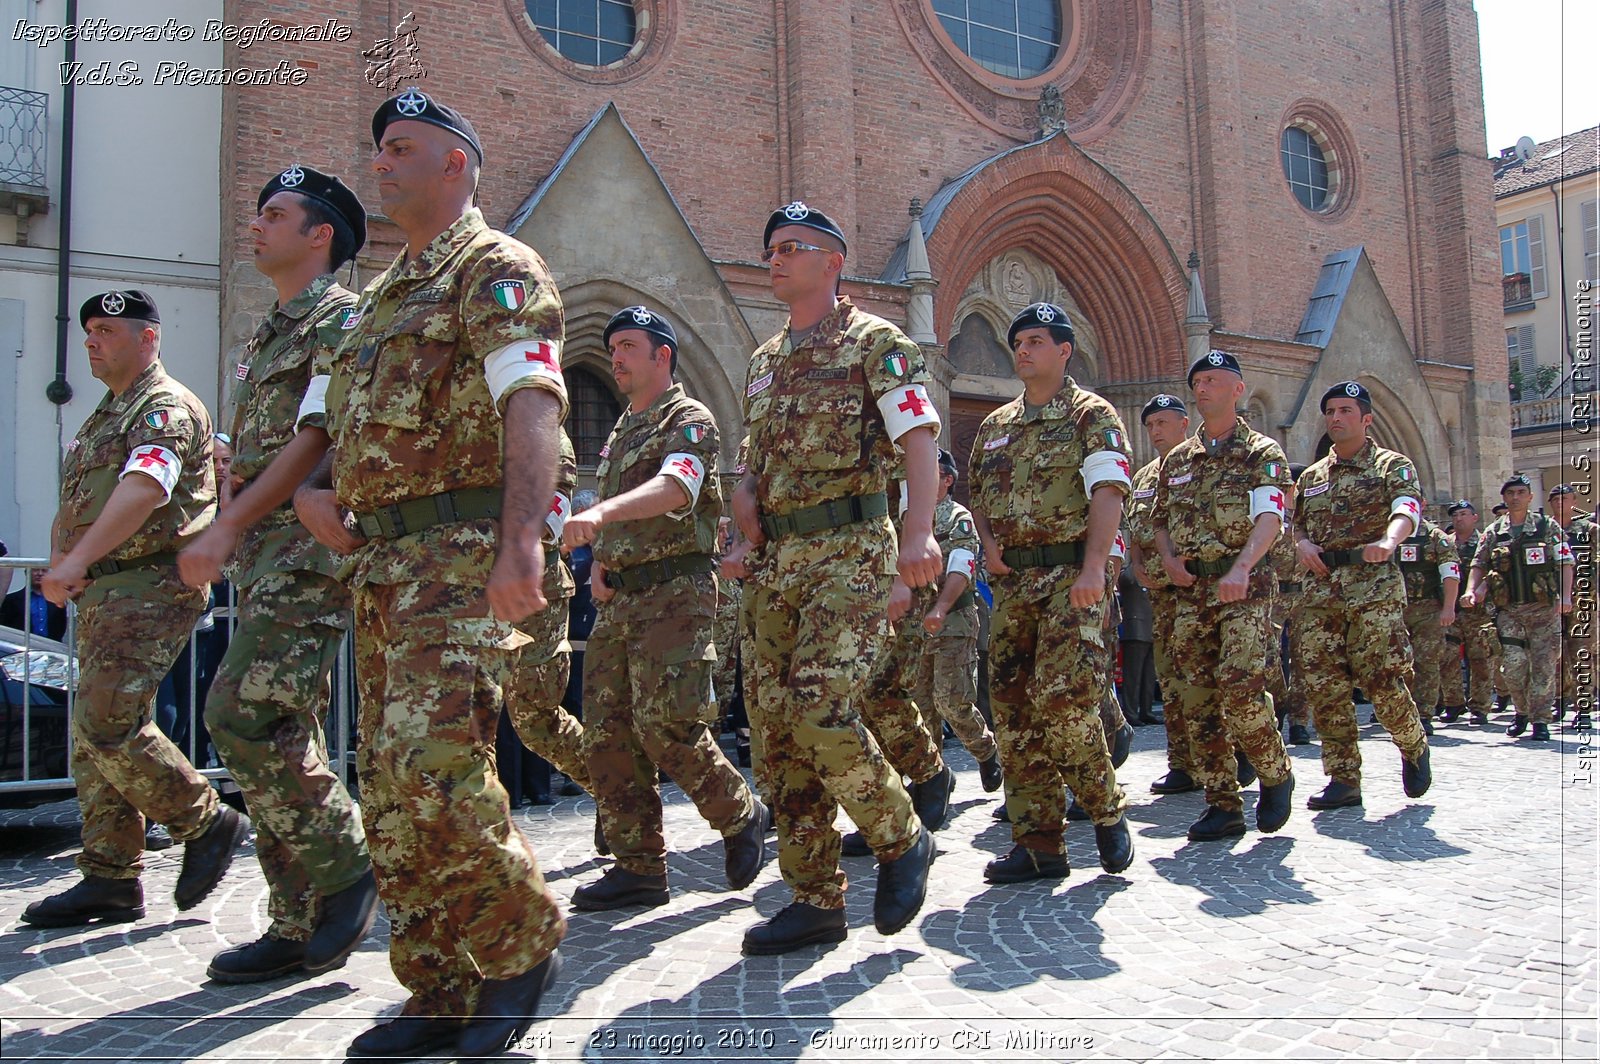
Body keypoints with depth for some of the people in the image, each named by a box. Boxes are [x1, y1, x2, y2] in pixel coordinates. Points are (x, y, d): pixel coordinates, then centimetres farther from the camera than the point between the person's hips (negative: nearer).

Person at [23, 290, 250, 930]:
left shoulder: (166, 408, -8)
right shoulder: (104, 416, 24)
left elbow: (142, 490, -25)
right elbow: (73, 505, 24)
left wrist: (78, 560, -34)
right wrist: (60, 557, 5)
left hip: (152, 586, -10)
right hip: (102, 591, 10)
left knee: (109, 724, -16)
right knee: (93, 735, 9)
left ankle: (206, 823, 1)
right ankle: (110, 879, 16)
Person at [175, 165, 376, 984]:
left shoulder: (342, 318, -4)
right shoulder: (266, 337, 24)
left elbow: (315, 437, -13)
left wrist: (226, 531, -14)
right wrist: (226, 530, 6)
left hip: (310, 543, -9)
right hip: (260, 552, 9)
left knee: (247, 715, -18)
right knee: (278, 731, 7)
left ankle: (344, 864, -2)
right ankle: (301, 927, 13)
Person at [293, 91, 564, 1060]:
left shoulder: (497, 271, -3)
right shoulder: (383, 295, 25)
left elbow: (532, 403, -20)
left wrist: (522, 541, -34)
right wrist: (318, 489, 10)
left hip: (463, 553, -9)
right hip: (380, 561, 9)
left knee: (435, 761, -19)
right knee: (391, 785, 8)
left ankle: (525, 941, 4)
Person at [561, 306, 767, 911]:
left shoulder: (689, 419, -4)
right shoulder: (620, 432, 23)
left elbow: (675, 487, -25)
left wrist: (601, 513, -41)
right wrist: (599, 566, 8)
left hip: (674, 593, -8)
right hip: (619, 599, 8)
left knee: (667, 728, -13)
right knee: (608, 735, 4)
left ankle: (742, 816, 11)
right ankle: (638, 867, 12)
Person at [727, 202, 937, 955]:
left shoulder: (875, 342, 1)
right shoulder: (764, 362, 21)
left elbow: (920, 439, -11)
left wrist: (919, 534, -26)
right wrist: (747, 531, 8)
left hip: (849, 551, -7)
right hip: (779, 561, 7)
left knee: (822, 710, -20)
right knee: (775, 727, 3)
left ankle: (902, 840, 6)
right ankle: (815, 899, 14)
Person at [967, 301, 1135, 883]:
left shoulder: (1092, 415, 1)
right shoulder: (995, 425, 19)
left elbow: (1108, 493, -11)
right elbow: (978, 493, 26)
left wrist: (1093, 568, -24)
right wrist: (988, 540, 5)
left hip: (1072, 575, -6)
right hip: (1011, 580, 6)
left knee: (1063, 699, -18)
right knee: (1013, 710, 2)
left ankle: (1107, 811, 7)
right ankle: (1038, 843, 10)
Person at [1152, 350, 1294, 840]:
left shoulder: (1262, 453, 2)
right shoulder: (1176, 460, 17)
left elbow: (1270, 516, -13)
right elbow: (1161, 521, 23)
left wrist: (1241, 568, -30)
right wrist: (1169, 560, 1)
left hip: (1244, 589, -5)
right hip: (1190, 591, 5)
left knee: (1240, 691, -17)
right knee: (1201, 699, 2)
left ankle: (1276, 776, 10)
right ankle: (1222, 805, 11)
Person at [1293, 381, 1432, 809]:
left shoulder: (1392, 465, 7)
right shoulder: (1311, 477, 21)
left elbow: (1407, 509, -13)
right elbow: (1291, 526, 23)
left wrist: (1387, 541, -35)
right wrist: (1301, 542, -2)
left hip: (1374, 586, -4)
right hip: (1319, 589, 5)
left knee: (1384, 681, -10)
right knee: (1324, 687, -2)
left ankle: (1414, 748, 21)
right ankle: (1343, 779, 8)